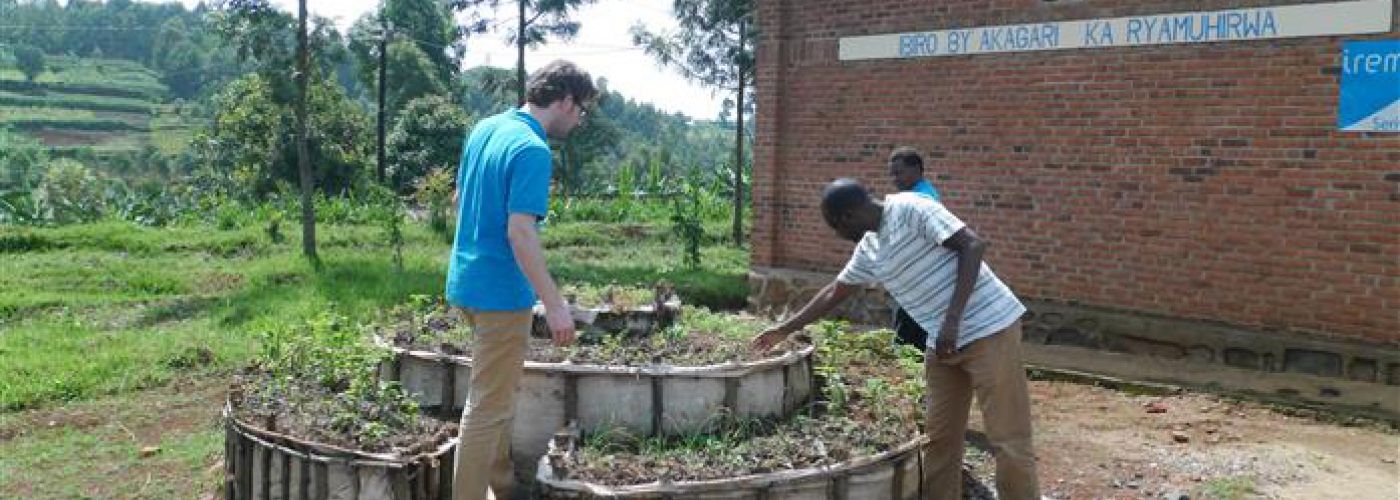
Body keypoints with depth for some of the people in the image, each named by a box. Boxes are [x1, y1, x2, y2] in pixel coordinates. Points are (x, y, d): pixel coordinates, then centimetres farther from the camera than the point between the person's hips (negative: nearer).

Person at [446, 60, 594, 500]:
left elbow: (459, 200, 16)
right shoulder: (532, 151, -21)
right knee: (489, 405, 1)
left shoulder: (485, 128, 7)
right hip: (501, 291, -10)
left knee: (498, 389, 22)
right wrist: (555, 304, -23)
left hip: (468, 279, 10)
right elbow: (520, 233, -26)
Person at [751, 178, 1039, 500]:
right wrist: (784, 330, 25)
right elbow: (833, 294, 23)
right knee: (938, 438, 11)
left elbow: (973, 245, -19)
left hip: (989, 329, -8)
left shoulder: (911, 209, -14)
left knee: (1008, 440, -4)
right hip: (944, 343, 8)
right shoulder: (868, 250, 11)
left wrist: (952, 318, -23)